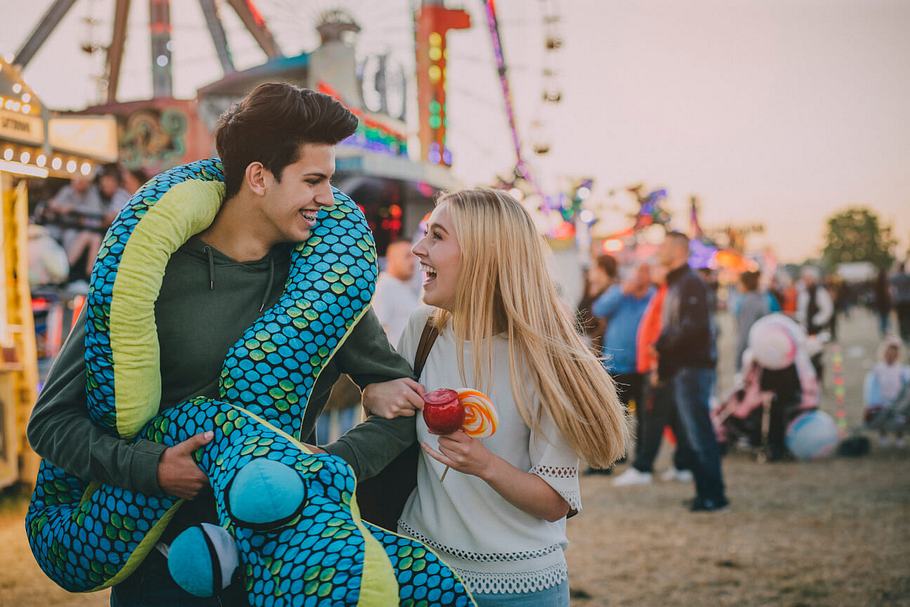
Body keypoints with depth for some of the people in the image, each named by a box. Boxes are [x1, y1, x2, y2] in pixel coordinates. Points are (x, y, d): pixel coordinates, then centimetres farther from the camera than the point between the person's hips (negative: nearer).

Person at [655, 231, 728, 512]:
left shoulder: (691, 283, -11)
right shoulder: (674, 284, 18)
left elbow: (694, 327, -21)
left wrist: (663, 346, -14)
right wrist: (661, 348, 6)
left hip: (693, 368, -10)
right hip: (680, 370, 10)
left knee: (699, 433, -7)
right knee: (694, 434, 12)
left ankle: (713, 495, -3)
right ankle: (705, 492, 17)